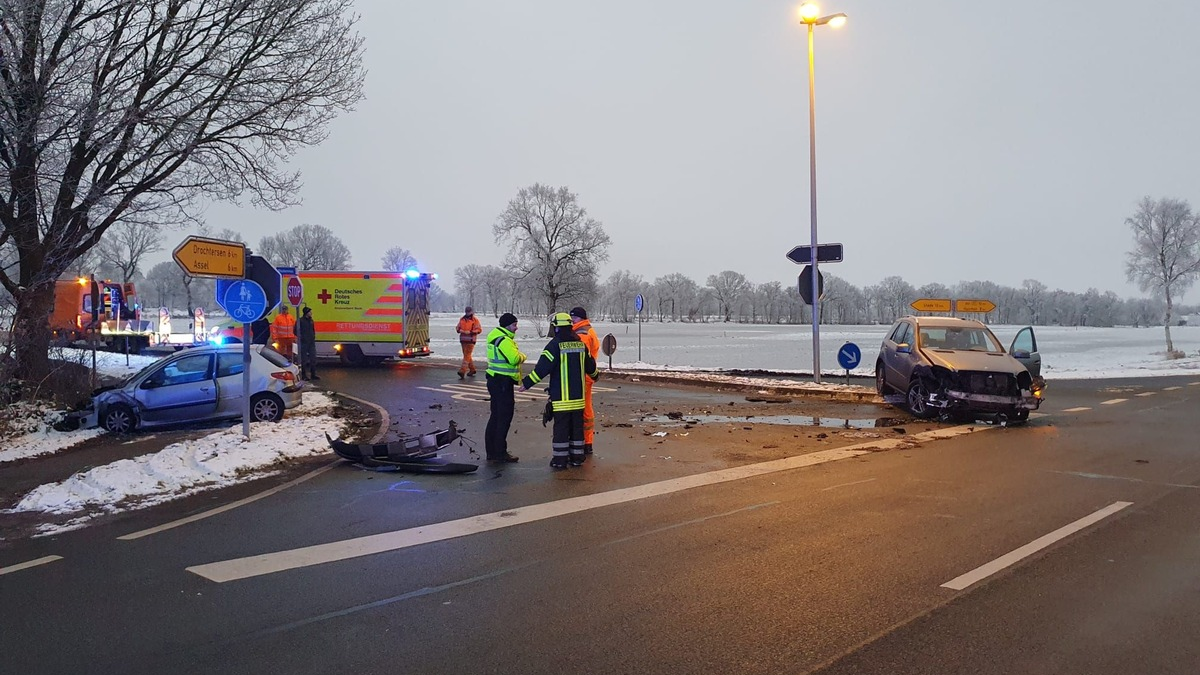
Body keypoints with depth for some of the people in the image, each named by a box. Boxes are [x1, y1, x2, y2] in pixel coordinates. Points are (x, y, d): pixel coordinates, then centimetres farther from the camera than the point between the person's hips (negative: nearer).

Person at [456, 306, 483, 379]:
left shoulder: (475, 320, -4)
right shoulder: (462, 319, 13)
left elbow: (479, 329, -9)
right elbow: (457, 328, 19)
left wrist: (470, 332, -18)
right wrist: (460, 330, -5)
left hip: (470, 341, -7)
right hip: (463, 340, 7)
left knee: (467, 356, -10)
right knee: (467, 356, 14)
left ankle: (462, 371, -16)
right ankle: (472, 369, 28)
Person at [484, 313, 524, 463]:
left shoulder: (496, 337, 16)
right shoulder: (504, 340, -18)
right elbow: (514, 358, -29)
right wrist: (522, 356, -9)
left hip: (495, 380, 11)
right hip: (503, 382, -11)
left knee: (495, 416, 15)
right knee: (504, 417, -5)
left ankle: (491, 451, 21)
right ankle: (500, 453, -1)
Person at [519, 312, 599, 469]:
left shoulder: (555, 344, -12)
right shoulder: (580, 343, 7)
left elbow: (543, 367, -17)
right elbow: (590, 365, 19)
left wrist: (527, 383, -13)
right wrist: (595, 375, 40)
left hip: (561, 396, -5)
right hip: (578, 395, 5)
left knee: (561, 426, 0)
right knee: (577, 425, 12)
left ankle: (560, 459, 3)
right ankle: (577, 457, 18)